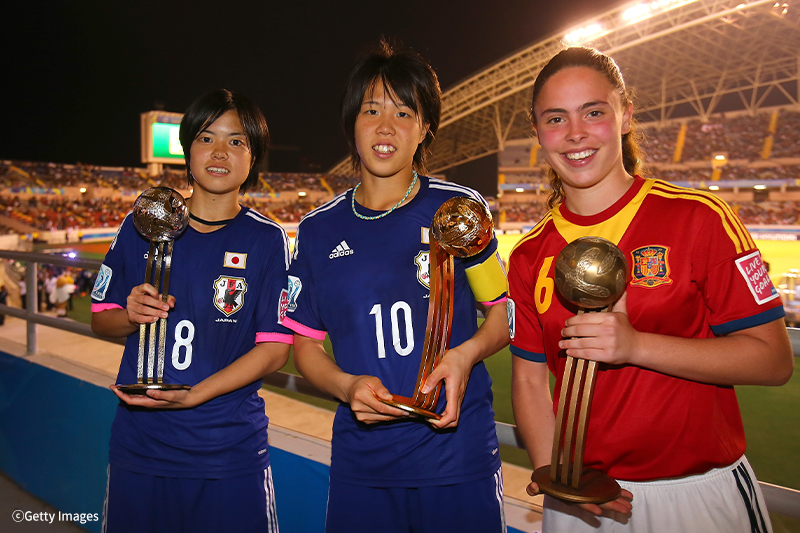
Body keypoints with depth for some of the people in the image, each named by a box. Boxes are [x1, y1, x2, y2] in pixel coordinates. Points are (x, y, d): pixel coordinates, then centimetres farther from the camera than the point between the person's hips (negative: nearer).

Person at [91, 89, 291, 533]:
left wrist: (191, 395, -18)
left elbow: (274, 347, -8)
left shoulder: (267, 239, -4)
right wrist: (131, 315, -13)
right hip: (138, 446, 2)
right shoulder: (142, 225, 2)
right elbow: (100, 320, 10)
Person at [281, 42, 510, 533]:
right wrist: (346, 386, -11)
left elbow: (506, 308, 4)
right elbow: (305, 342, 8)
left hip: (458, 451, -1)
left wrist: (466, 354, -16)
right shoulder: (319, 230, 3)